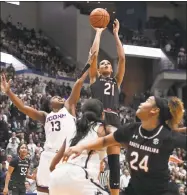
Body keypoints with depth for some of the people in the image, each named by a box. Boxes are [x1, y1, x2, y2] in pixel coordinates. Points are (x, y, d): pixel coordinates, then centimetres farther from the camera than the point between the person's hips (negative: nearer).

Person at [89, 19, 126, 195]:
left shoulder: (116, 80, 25)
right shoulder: (94, 78, 19)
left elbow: (122, 58, 18)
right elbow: (94, 54, 10)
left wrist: (116, 34, 22)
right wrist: (99, 32, 19)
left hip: (114, 121, 3)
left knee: (114, 161, 0)